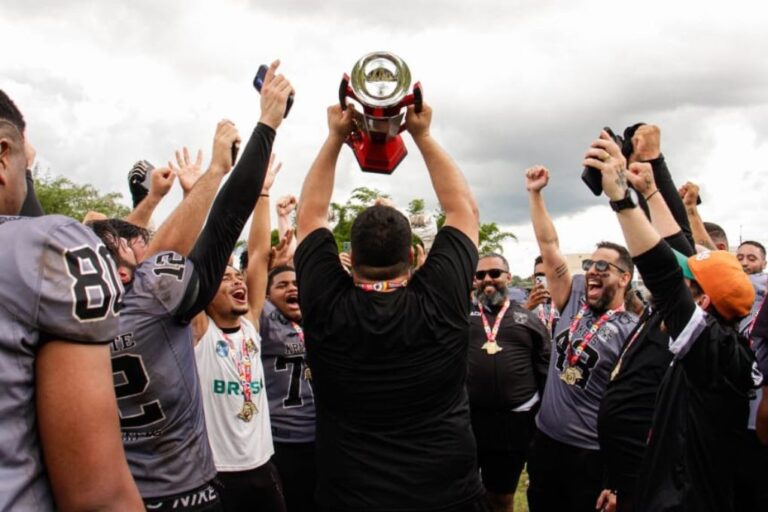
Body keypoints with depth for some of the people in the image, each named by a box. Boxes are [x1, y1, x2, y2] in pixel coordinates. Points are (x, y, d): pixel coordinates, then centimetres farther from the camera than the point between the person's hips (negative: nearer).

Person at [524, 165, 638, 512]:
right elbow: (548, 245, 1)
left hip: (592, 453, -5)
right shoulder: (574, 302, 3)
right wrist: (535, 193, -3)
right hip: (545, 439, 5)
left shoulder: (633, 333, -10)